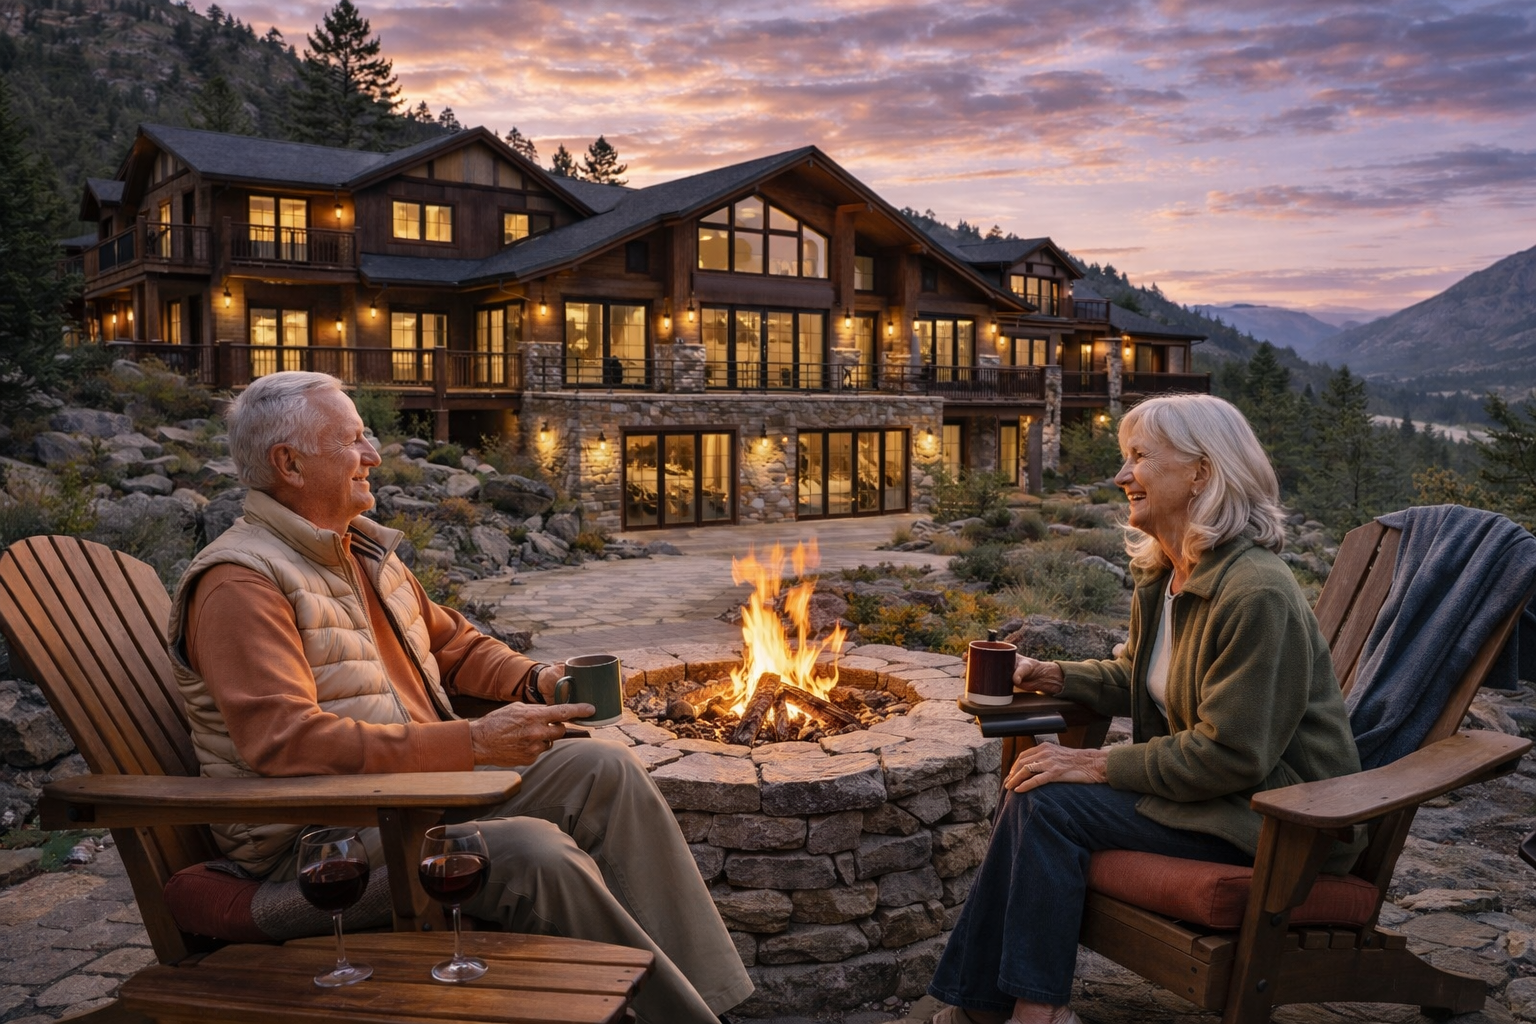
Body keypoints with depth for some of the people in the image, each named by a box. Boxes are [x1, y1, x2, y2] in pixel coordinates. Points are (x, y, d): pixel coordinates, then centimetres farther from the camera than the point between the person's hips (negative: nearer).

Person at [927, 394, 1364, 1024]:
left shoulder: (1257, 593, -24)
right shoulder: (1163, 576, 7)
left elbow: (1231, 754, -25)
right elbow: (1133, 677, 22)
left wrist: (1099, 766, -21)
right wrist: (1054, 676, 4)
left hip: (1277, 816, -9)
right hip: (1199, 778, 9)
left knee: (1050, 803, -19)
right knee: (1030, 792, -6)